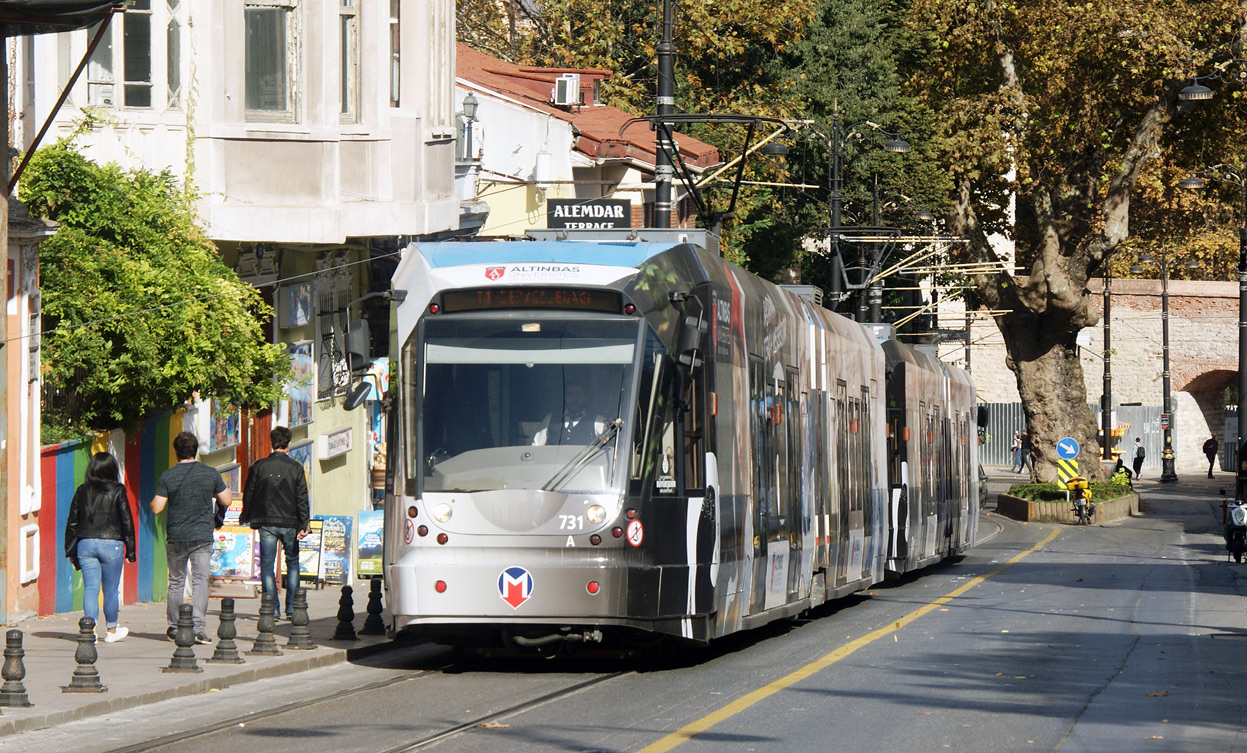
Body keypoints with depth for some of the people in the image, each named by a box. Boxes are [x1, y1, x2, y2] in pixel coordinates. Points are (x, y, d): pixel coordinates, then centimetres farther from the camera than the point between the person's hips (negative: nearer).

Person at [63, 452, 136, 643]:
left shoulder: (82, 491, 5)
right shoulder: (117, 491, -3)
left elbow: (72, 522, 8)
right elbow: (127, 522, -2)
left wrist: (71, 550, 15)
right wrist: (130, 550, 5)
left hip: (85, 543, 2)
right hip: (111, 544, -2)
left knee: (90, 588, 1)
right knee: (110, 590, 9)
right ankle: (111, 631, 21)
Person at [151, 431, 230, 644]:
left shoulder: (167, 477, -4)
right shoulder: (211, 474, -2)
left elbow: (156, 508, -7)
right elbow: (226, 501, 4)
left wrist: (153, 500, 16)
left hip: (176, 537, 1)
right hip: (202, 536, -1)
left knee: (176, 581, 13)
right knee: (200, 580, -2)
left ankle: (174, 628, 20)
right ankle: (198, 627, -16)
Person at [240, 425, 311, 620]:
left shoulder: (258, 466, 0)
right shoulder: (295, 467, -3)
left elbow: (248, 494, 8)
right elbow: (302, 498, -5)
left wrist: (245, 516, 24)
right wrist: (303, 524, -4)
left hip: (266, 522, 0)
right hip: (289, 522, 0)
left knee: (267, 564, 3)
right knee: (292, 563, 13)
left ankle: (272, 608, -3)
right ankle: (291, 607, 9)